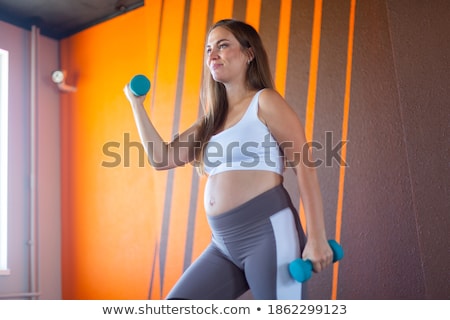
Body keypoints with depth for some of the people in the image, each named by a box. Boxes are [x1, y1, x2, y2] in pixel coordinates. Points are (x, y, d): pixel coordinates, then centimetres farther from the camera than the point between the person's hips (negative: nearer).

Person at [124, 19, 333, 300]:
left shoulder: (265, 102, -1)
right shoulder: (213, 120, 20)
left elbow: (305, 167, -7)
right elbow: (162, 158, 17)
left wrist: (317, 238, -14)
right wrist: (137, 105, 16)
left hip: (267, 232, -7)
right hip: (225, 244, 7)